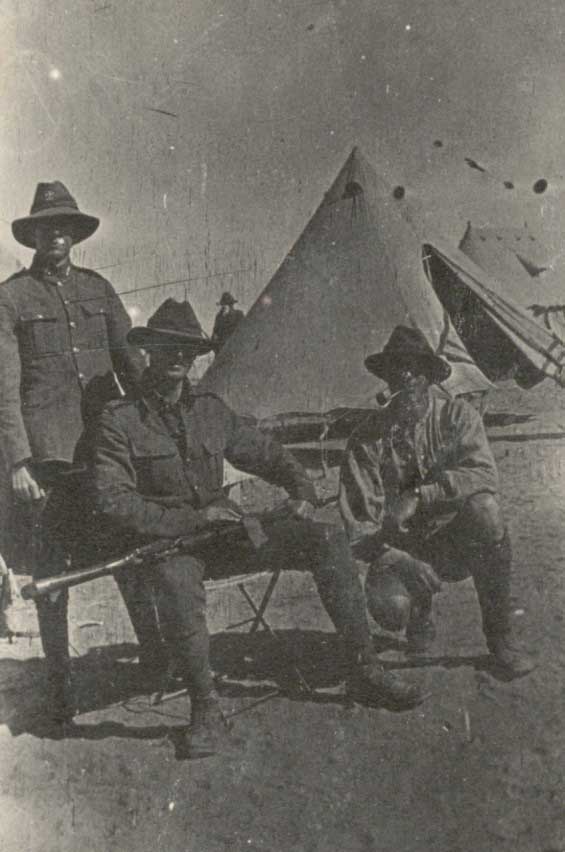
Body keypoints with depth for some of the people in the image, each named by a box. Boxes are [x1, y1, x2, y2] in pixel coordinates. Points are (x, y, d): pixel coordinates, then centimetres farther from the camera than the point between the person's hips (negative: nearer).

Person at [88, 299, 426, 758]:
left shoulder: (211, 410, 11)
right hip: (165, 540, -5)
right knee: (176, 578, -42)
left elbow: (269, 455, 20)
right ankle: (204, 705, -21)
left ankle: (364, 669, -6)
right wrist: (189, 520, -21)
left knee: (328, 539, -12)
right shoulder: (120, 421, -4)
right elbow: (113, 504, -13)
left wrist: (302, 492, 1)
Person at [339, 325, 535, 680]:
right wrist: (397, 559, -25)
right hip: (402, 549, 0)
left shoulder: (458, 415, -3)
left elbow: (484, 475, -21)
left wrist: (419, 496, -34)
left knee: (484, 509, -33)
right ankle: (421, 604, 10)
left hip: (457, 544, 1)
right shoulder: (368, 438, -5)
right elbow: (358, 521, -8)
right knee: (389, 607, -32)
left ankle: (501, 637, -16)